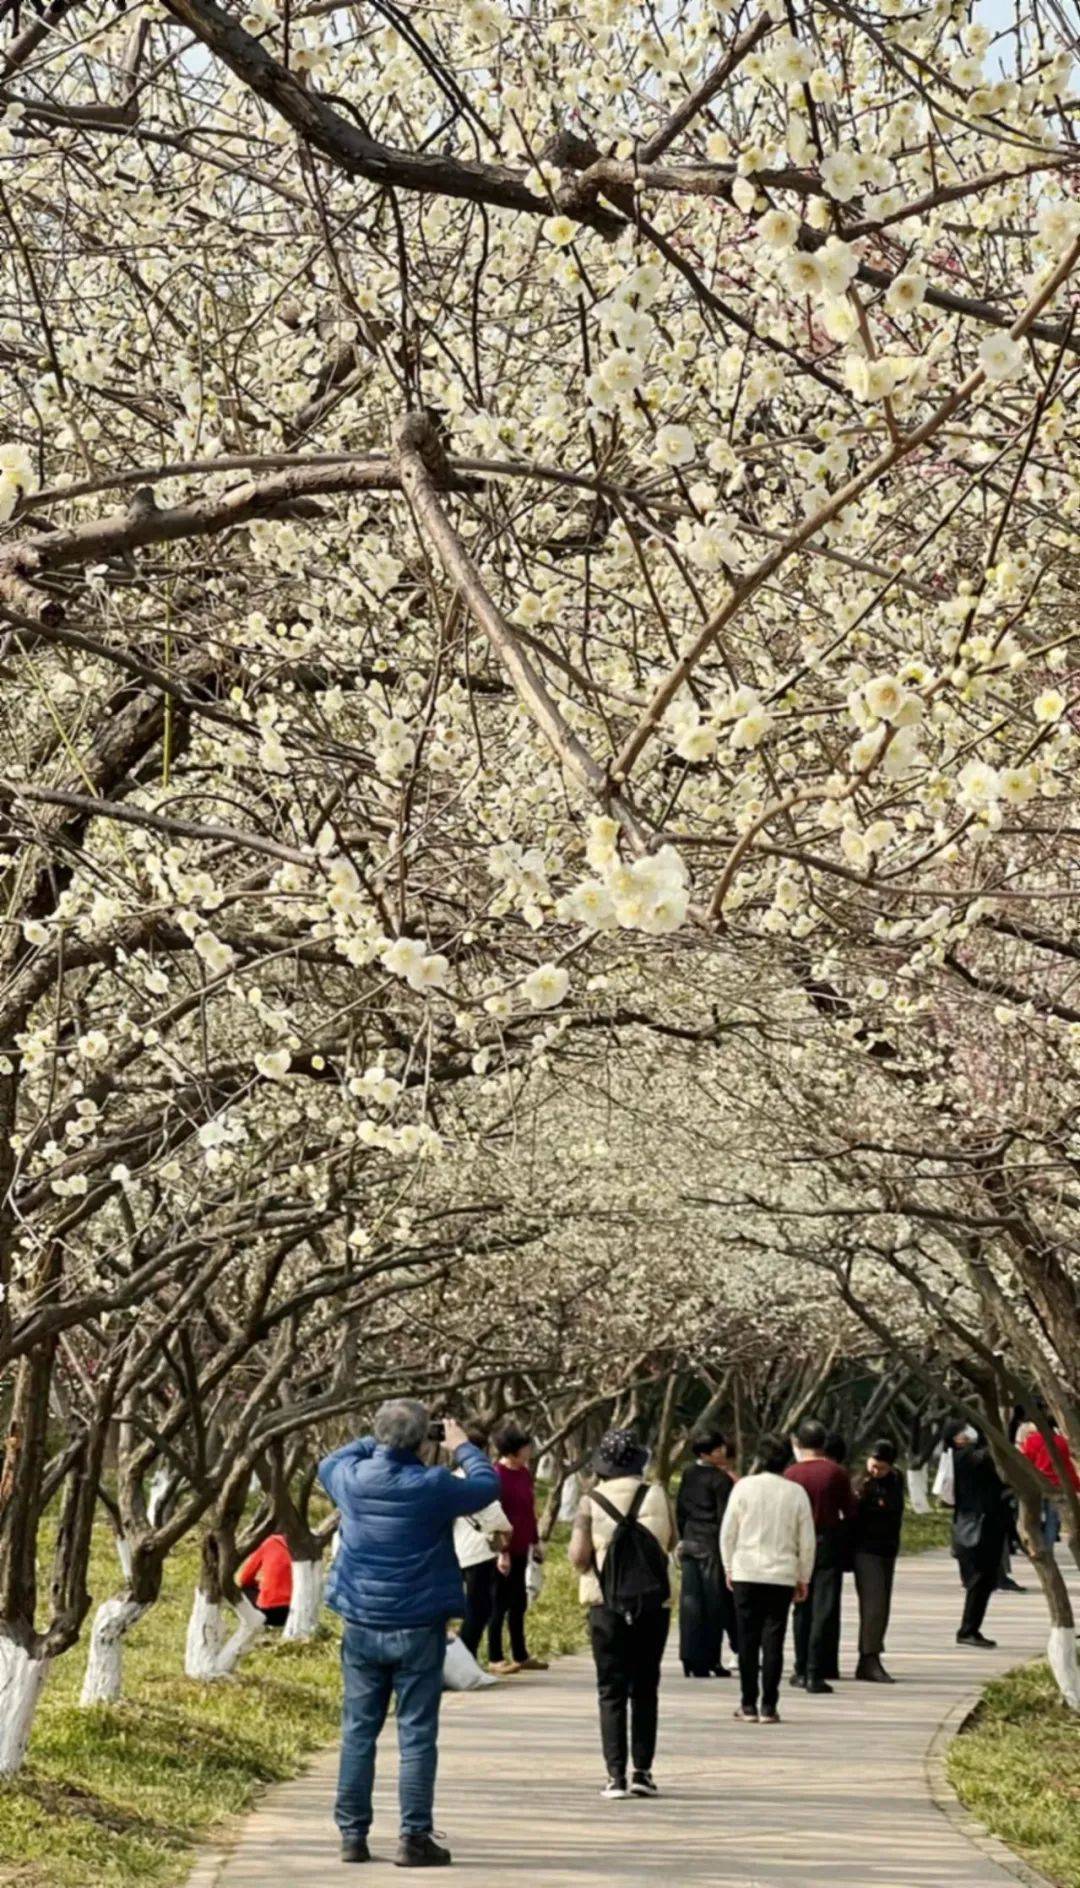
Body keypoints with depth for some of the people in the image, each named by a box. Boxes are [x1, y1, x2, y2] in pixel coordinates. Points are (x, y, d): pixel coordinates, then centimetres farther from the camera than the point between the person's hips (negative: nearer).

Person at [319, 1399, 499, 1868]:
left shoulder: (352, 1478, -5)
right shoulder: (433, 1487, -15)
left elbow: (328, 1463, 20)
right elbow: (487, 1486, 2)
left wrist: (376, 1443, 23)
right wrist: (464, 1448, 17)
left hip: (362, 1626, 4)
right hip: (417, 1628, -3)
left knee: (358, 1732, 11)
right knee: (417, 1734, 2)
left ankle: (352, 1834, 13)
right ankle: (414, 1838, 3)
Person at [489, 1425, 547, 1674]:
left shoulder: (524, 1473, 9)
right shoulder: (498, 1476, -18)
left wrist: (535, 1541, 19)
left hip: (521, 1549, 9)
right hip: (505, 1552, -9)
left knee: (519, 1602, 15)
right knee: (500, 1604, 0)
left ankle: (520, 1656, 23)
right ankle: (495, 1658, 9)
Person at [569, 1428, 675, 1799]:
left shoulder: (592, 1502, -8)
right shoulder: (658, 1497, -3)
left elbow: (578, 1556, -11)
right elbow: (670, 1543, 9)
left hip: (607, 1605, -1)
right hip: (654, 1602, 1)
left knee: (612, 1691, 4)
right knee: (645, 1688, 11)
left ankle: (616, 1775, -1)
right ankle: (642, 1771, 8)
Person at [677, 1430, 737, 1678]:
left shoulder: (688, 1477, 10)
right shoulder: (721, 1479, -11)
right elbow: (725, 1516, -11)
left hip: (689, 1543, 6)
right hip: (712, 1545, -6)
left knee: (691, 1601, 6)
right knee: (713, 1602, 0)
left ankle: (691, 1659, 5)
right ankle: (710, 1659, 1)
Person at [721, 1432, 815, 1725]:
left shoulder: (744, 1486, -2)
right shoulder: (796, 1492, 0)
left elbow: (728, 1532, 1)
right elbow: (807, 1541, 5)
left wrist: (729, 1568, 13)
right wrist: (803, 1579, 14)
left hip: (746, 1573, 0)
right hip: (782, 1576, 0)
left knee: (748, 1640, 6)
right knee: (773, 1640, 3)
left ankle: (749, 1705, 8)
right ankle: (769, 1707, 2)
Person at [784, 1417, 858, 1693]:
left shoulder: (791, 1473, -6)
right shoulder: (837, 1473, -5)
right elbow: (850, 1512, 0)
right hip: (830, 1544, -1)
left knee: (802, 1609, 14)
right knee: (824, 1610, 0)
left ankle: (802, 1671, 20)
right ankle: (816, 1674, -6)